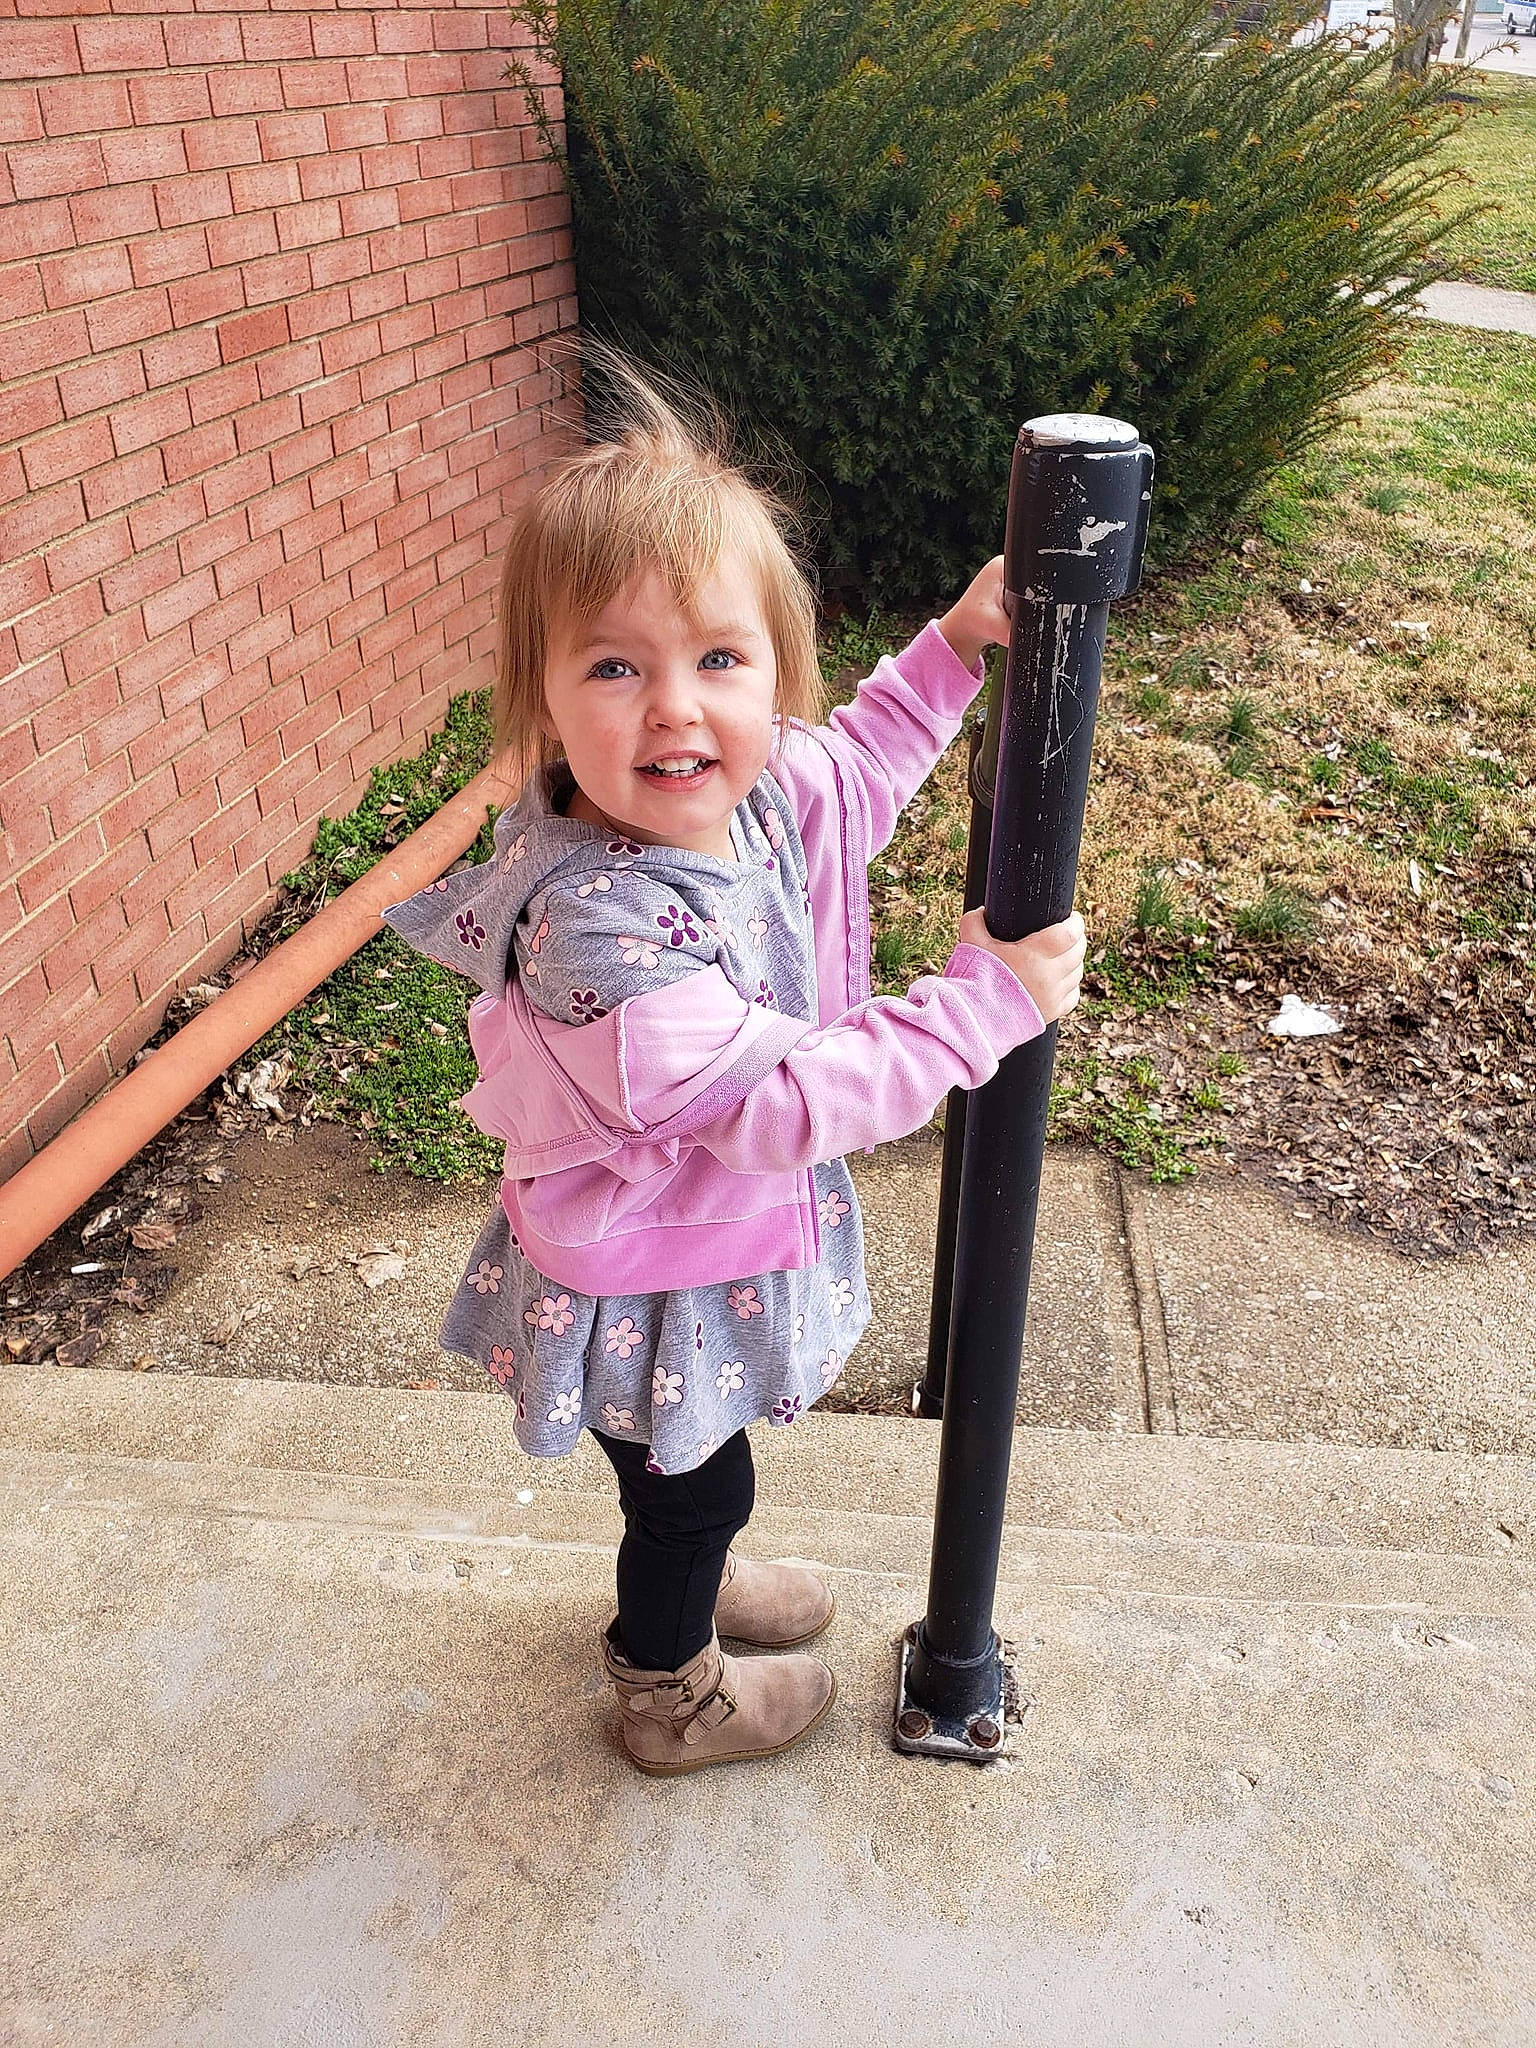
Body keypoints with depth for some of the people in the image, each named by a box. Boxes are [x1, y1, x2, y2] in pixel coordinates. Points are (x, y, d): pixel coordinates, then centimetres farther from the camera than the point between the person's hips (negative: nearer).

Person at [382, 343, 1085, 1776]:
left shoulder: (761, 791, -15)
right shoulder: (599, 926, -40)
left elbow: (860, 768, 10)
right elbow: (781, 1102, -37)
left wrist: (954, 647, 0)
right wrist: (987, 1001, -31)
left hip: (728, 1237, 7)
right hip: (647, 1287, -7)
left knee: (692, 1472, 33)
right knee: (689, 1484, 20)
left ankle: (684, 1586, 64)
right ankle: (672, 1695, 50)